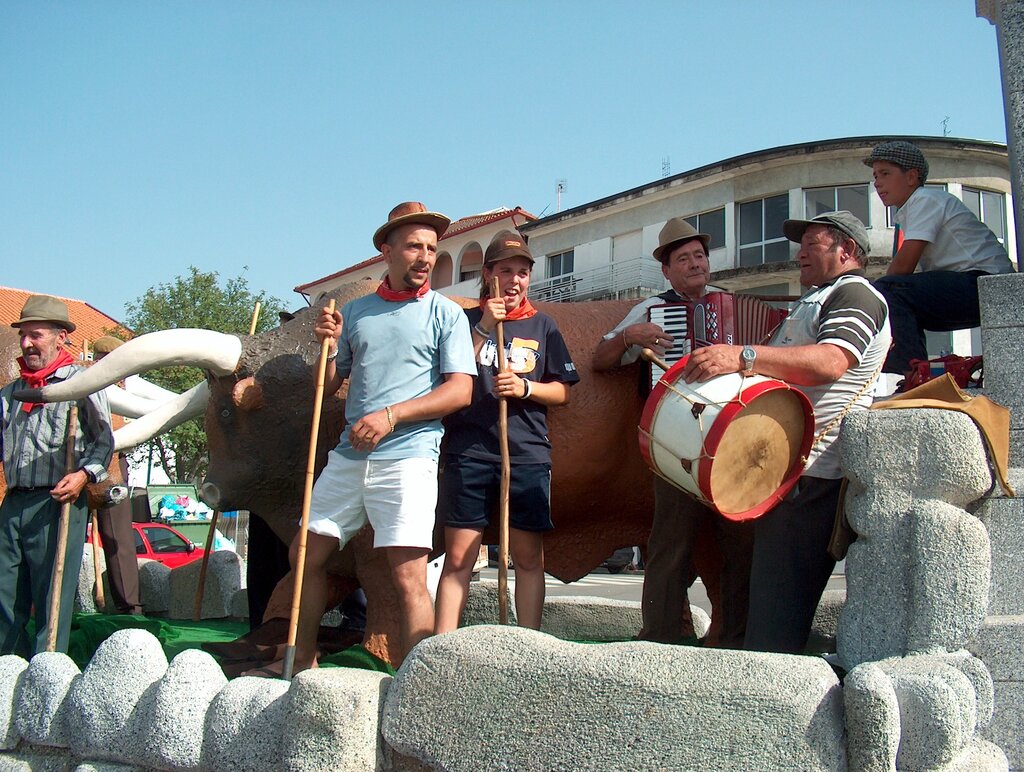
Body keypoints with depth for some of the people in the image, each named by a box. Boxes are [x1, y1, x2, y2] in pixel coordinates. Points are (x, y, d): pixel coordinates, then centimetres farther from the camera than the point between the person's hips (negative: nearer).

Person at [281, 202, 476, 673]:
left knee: (408, 576, -11)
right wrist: (329, 346, -1)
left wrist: (391, 415, -15)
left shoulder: (446, 314, 4)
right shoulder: (354, 312, 16)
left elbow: (460, 390, -6)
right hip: (348, 456, 5)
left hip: (407, 457, -5)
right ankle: (303, 661, 28)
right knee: (306, 555, 11)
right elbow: (327, 387, 19)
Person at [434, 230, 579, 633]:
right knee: (458, 557, -2)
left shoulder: (542, 325, 12)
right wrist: (484, 329, -8)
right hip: (468, 452, -1)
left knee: (528, 557, 4)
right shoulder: (467, 320, 10)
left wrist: (525, 388, -9)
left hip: (528, 455, 1)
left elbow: (562, 392, 11)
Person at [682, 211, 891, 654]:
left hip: (811, 473, -11)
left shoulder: (854, 294, -7)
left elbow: (831, 361, -27)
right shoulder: (818, 299, 27)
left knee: (776, 614, -13)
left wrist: (742, 356, -35)